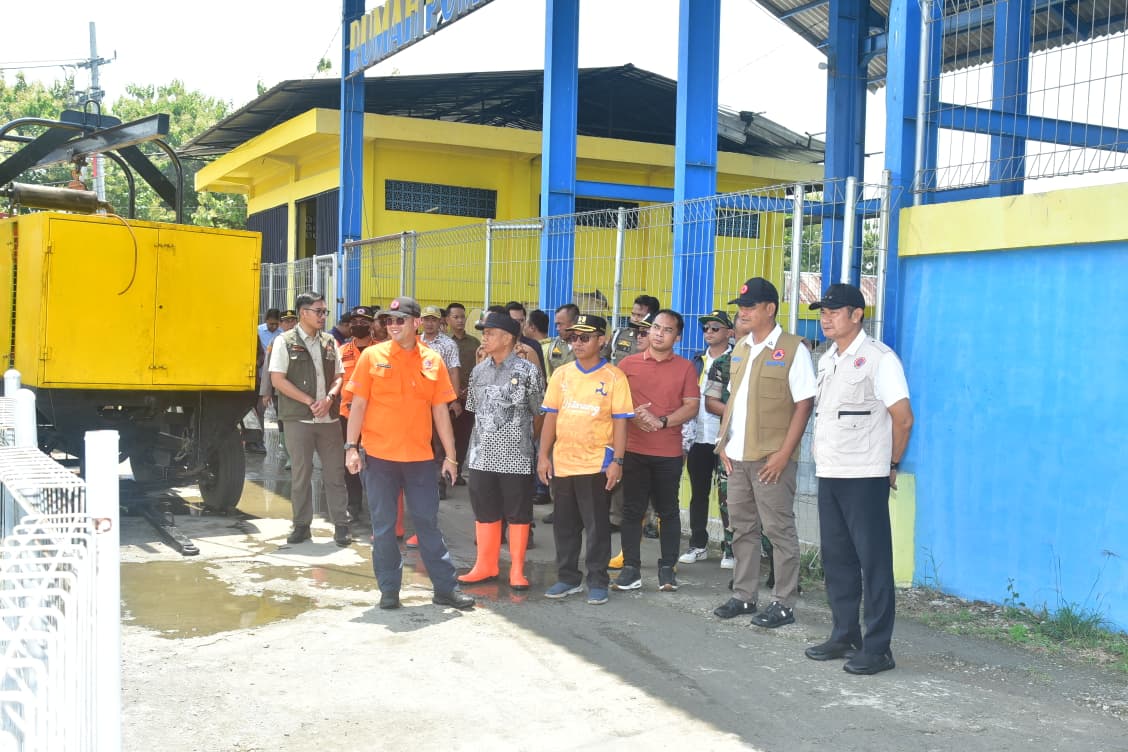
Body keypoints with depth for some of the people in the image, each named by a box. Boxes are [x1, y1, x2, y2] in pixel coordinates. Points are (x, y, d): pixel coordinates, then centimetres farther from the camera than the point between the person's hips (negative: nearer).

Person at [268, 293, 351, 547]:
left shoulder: (329, 342, 10)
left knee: (335, 472, 4)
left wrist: (329, 397, -8)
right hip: (299, 419, -3)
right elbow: (278, 380, -9)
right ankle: (301, 525, 15)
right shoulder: (285, 342, -3)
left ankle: (341, 525, 10)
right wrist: (310, 402, -13)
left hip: (329, 418, 4)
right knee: (301, 474, 4)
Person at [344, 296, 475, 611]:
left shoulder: (433, 361, 3)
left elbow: (440, 411, 6)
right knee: (383, 525, 5)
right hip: (378, 455, -1)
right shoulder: (372, 356, -1)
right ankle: (389, 590, 17)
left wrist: (450, 456, 5)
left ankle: (446, 587, 14)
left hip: (420, 456, 1)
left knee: (428, 522, 6)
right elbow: (358, 404, 0)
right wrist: (351, 447, -7)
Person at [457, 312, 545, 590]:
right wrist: (486, 437, 13)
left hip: (515, 456, -5)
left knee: (518, 513, 4)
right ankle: (486, 565, 23)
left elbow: (538, 414, 1)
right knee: (484, 511, 11)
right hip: (482, 454, 5)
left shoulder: (527, 371, -6)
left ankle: (517, 570, 14)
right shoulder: (479, 371, 9)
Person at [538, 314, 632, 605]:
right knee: (564, 525, 12)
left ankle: (598, 582, 13)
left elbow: (620, 422, -6)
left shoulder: (614, 377, -5)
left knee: (596, 526, 3)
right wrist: (543, 455, 3)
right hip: (562, 462, 4)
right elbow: (551, 416, 8)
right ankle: (568, 578, 24)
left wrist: (617, 461, -12)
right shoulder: (561, 374, 6)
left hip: (596, 463, -4)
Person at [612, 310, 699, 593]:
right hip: (634, 450, 1)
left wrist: (661, 421, -15)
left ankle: (667, 568, 17)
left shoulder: (685, 368, 4)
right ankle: (631, 568, 11)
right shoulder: (628, 363, 5)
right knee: (632, 510, 3)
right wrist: (633, 414, -13)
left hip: (669, 453, 0)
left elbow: (692, 407, -2)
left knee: (668, 511, 7)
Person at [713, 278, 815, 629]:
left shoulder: (793, 349, -9)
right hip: (737, 455, 7)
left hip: (771, 457, -7)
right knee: (742, 528, 13)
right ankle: (743, 596, 24)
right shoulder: (740, 348, 13)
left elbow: (804, 404, -11)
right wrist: (723, 442, 9)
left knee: (779, 530, 1)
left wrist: (784, 453, -16)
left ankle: (784, 604, 10)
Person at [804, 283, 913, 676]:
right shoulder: (826, 360, 14)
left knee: (873, 562, -2)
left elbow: (903, 418, -11)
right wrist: (822, 449, 14)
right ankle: (844, 636, 24)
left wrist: (891, 463, -2)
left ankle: (877, 648, 5)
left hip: (864, 477, -8)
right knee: (836, 559, 12)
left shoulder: (879, 358, -10)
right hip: (828, 474, 8)